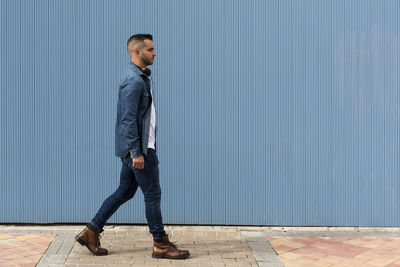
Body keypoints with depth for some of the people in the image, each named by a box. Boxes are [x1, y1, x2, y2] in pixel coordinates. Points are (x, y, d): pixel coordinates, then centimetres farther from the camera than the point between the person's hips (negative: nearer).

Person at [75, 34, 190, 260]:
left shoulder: (141, 77, 16)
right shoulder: (134, 81, -16)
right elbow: (128, 119, -21)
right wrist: (137, 152, -22)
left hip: (139, 147, 10)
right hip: (138, 148, -10)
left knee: (125, 191, 15)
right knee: (153, 194, -1)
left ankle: (91, 232, 22)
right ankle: (161, 244, 11)